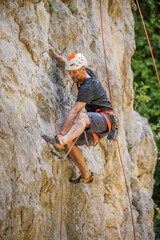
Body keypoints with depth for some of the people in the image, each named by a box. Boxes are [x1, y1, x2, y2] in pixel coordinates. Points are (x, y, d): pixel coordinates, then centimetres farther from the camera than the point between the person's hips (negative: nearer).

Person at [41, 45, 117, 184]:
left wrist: (62, 134, -35)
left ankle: (60, 140, -66)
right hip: (94, 128, 10)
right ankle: (86, 176, 2)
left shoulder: (88, 86, -21)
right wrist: (54, 55, 23)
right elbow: (65, 65, 33)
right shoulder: (87, 73, 8)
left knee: (82, 117, -40)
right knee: (69, 143, -6)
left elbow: (74, 111, -30)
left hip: (105, 120, -10)